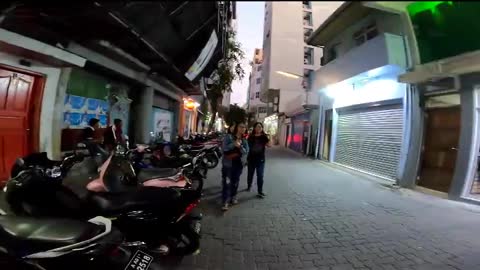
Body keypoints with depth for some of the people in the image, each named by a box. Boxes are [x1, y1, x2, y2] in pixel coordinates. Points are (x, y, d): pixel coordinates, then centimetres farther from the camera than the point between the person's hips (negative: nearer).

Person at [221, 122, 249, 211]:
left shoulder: (244, 140, 8)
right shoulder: (228, 136, -4)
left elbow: (246, 152, -2)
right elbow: (224, 148, -14)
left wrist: (240, 146, -20)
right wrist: (233, 144, -25)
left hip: (239, 163, 5)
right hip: (228, 163, -4)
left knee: (235, 181, 15)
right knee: (227, 182, -7)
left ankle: (233, 197, 32)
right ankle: (225, 201, -1)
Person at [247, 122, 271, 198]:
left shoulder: (264, 137, -3)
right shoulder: (250, 137, -1)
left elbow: (269, 145, -15)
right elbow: (247, 147, 4)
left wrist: (268, 137, -25)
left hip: (261, 159, -1)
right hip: (251, 159, 1)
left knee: (260, 176, 2)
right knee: (250, 174, 16)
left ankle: (260, 191, 13)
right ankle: (249, 186, 40)